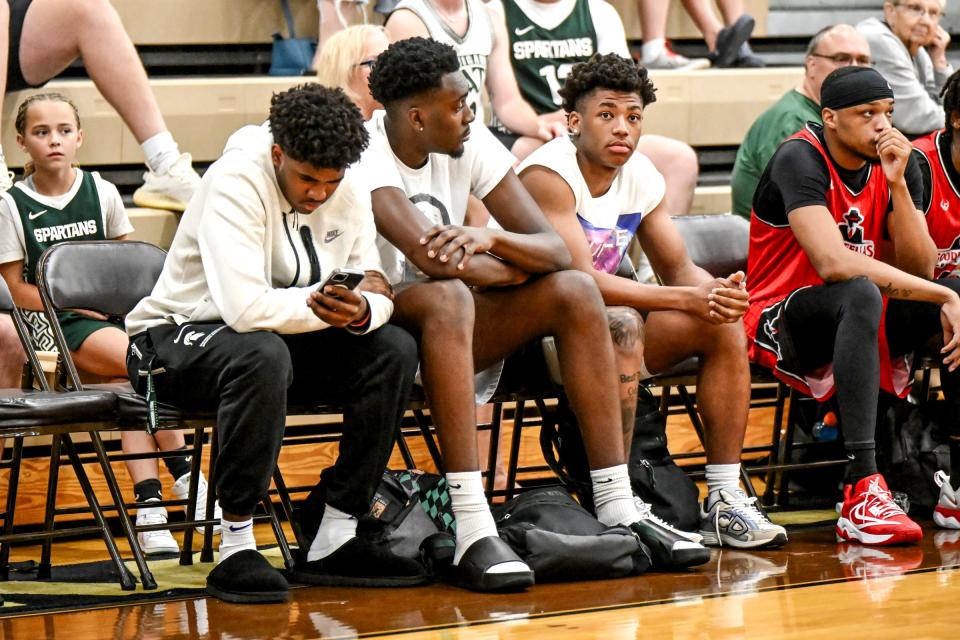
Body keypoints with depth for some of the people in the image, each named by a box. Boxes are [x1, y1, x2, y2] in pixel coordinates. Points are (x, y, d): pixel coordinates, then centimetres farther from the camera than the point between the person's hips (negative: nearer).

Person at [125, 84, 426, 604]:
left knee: (394, 350, -13)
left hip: (274, 344, 7)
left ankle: (335, 539, -11)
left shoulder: (349, 191, -3)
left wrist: (362, 310, -28)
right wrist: (329, 306, -24)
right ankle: (236, 548, -31)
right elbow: (245, 308, -36)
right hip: (172, 341, -7)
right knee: (261, 354, -39)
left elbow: (377, 296, -4)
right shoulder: (236, 183, -25)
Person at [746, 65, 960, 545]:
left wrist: (897, 183, -18)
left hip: (857, 322, 7)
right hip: (779, 321, -7)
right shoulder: (800, 160, -17)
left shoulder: (898, 164, 3)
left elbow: (920, 269, -6)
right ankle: (861, 488, -46)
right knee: (861, 293, -37)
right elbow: (833, 263, -31)